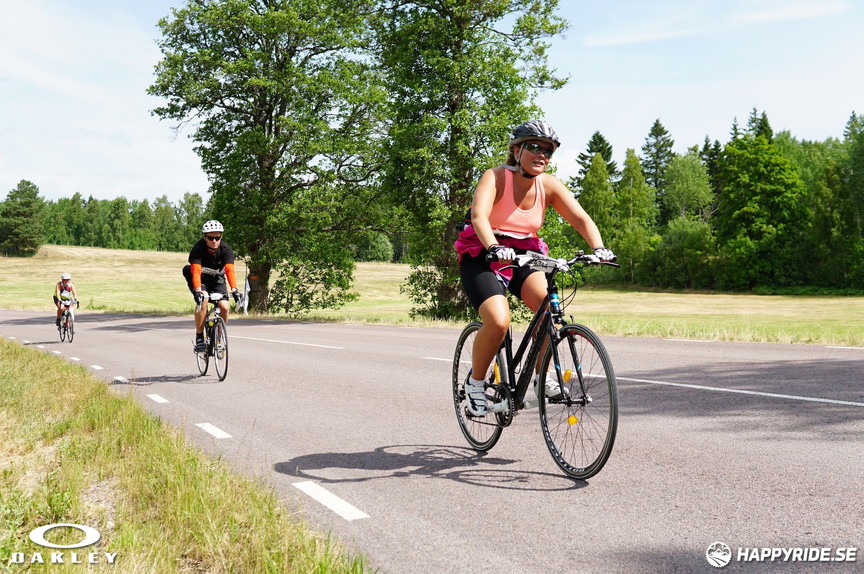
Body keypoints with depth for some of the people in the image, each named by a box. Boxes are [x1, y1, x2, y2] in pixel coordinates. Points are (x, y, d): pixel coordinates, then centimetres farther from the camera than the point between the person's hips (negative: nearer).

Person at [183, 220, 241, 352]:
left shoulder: (226, 249, -21)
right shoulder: (198, 248, -26)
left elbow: (229, 270, -34)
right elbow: (196, 271, -37)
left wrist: (234, 289, -49)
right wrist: (198, 290, -53)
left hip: (217, 280, 2)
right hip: (200, 280, -2)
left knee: (224, 307, -19)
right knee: (203, 299, -32)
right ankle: (199, 338, -21)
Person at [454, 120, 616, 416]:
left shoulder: (550, 185, -3)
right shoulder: (495, 177, -16)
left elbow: (581, 218, -12)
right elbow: (479, 216, -32)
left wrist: (599, 248, -31)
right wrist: (495, 248, -50)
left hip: (524, 255, 4)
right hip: (482, 257, -4)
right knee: (498, 322, -26)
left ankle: (542, 376, -2)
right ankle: (475, 382, 0)